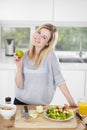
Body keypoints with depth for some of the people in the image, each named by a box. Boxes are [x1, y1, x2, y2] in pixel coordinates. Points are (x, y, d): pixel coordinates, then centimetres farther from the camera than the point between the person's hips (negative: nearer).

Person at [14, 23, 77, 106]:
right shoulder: (25, 55, -4)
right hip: (20, 101, 2)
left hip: (40, 105, -2)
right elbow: (20, 85, -5)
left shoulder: (50, 55, -14)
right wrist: (19, 66, -17)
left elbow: (59, 80, -11)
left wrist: (72, 103, -13)